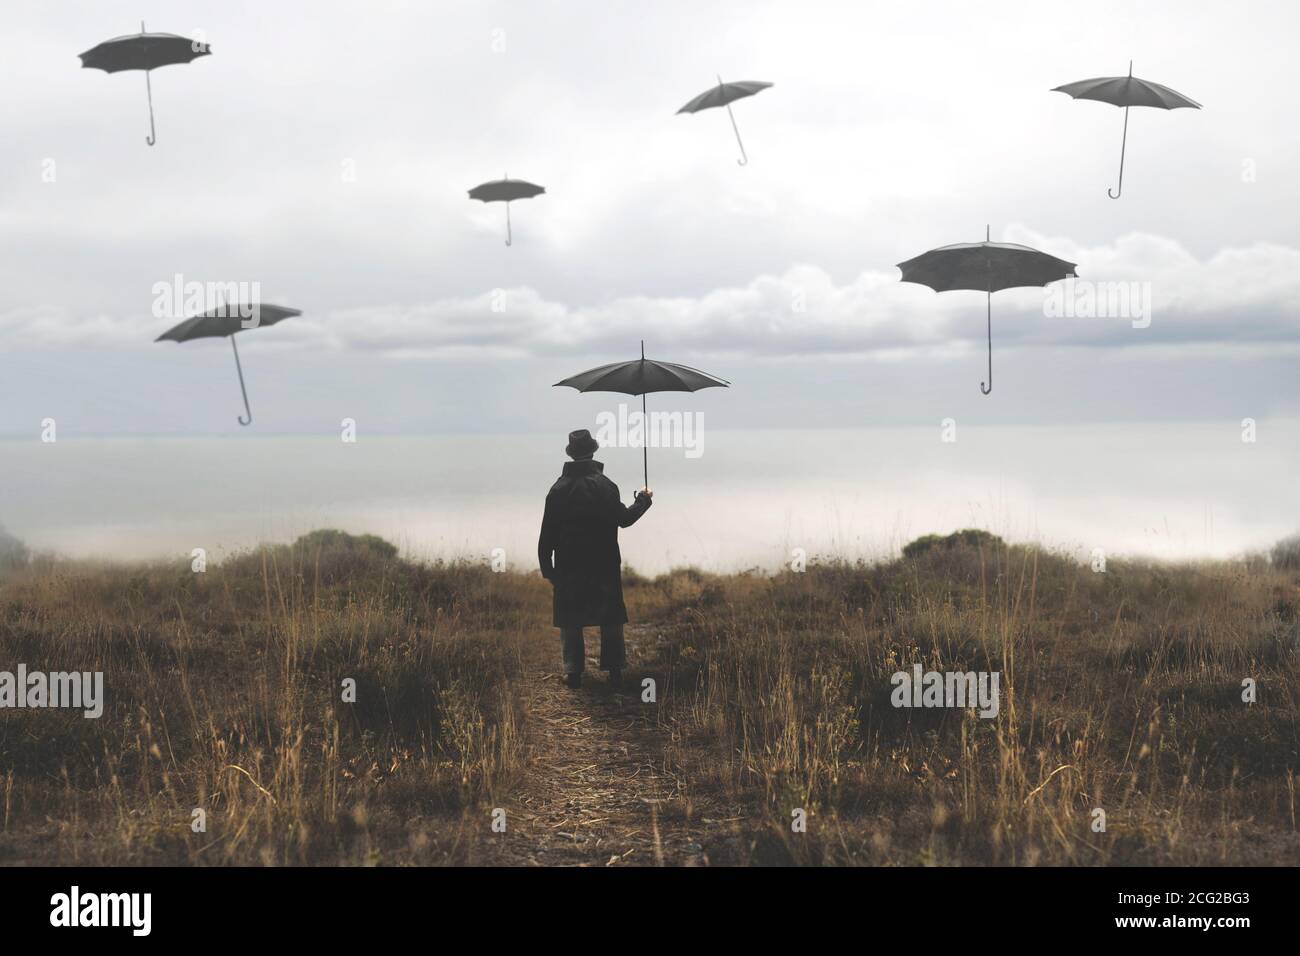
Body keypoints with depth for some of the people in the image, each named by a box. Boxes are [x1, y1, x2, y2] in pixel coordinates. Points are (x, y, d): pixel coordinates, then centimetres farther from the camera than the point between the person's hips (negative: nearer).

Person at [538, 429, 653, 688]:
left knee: (570, 620, 9)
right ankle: (614, 670, 10)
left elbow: (547, 534, -1)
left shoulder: (558, 489, -3)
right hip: (604, 565, -1)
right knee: (611, 618, 9)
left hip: (569, 567, 1)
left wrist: (547, 567, 8)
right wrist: (643, 500, 13)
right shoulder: (604, 485, -10)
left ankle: (573, 671, 8)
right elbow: (623, 518, -4)